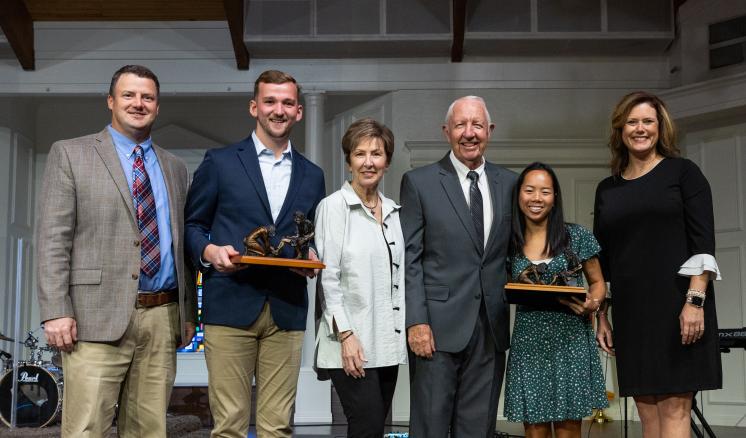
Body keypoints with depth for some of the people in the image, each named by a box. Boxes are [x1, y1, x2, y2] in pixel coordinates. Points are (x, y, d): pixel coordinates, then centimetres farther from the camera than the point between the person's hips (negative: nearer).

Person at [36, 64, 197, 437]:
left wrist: (189, 313, 14)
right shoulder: (70, 154, 5)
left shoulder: (175, 169, 18)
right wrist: (56, 311, -11)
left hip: (163, 319, 4)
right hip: (98, 318, -4)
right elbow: (53, 238, -2)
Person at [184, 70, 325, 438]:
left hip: (286, 312, 3)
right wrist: (209, 251, -12)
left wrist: (312, 258, -1)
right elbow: (191, 225, 8)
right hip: (230, 308, -3)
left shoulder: (312, 176, 15)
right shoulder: (220, 162, 5)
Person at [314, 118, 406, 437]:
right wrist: (345, 334, -15)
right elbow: (328, 277, -9)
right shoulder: (334, 206, -5)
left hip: (388, 344, 6)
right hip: (351, 342, -6)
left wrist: (404, 331, 12)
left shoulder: (393, 211, 13)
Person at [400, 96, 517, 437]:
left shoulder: (509, 184, 10)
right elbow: (409, 258, -4)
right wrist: (416, 321, -11)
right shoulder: (419, 182, 0)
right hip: (438, 326, -3)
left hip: (492, 328, 4)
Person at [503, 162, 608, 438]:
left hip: (570, 342, -1)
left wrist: (592, 304, -12)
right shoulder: (510, 244, 5)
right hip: (528, 344, 2)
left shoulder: (577, 236, 0)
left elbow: (598, 283, 8)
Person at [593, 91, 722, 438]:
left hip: (677, 306, -4)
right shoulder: (607, 189, 15)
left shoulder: (683, 172, 4)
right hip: (630, 313, 4)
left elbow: (703, 242, -5)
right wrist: (600, 316, 11)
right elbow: (601, 260, 16)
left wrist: (695, 301, -15)